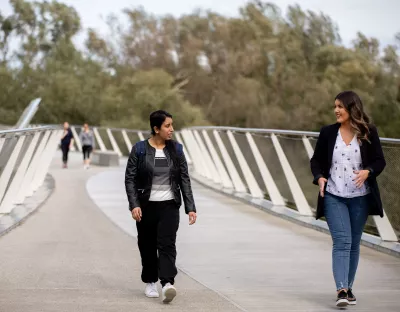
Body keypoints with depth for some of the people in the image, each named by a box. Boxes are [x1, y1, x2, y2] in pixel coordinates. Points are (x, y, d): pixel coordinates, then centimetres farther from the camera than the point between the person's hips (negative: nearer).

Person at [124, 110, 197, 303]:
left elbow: (184, 179, 3)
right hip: (146, 206, 0)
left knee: (167, 244, -14)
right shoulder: (140, 150, -6)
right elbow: (130, 179, -6)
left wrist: (190, 207, -2)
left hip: (169, 206, 1)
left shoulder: (176, 149, 2)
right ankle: (150, 283, 27)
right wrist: (134, 205, -17)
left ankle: (167, 285, -26)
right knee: (148, 246, 9)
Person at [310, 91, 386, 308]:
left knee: (354, 243, 11)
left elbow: (379, 161, 0)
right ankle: (341, 290, -19)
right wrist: (319, 177, -11)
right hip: (334, 196, -1)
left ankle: (348, 287, 24)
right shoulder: (328, 133, 2)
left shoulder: (369, 133, -1)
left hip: (360, 197, 1)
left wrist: (367, 171, -21)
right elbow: (316, 160, 8)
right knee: (341, 241, -12)